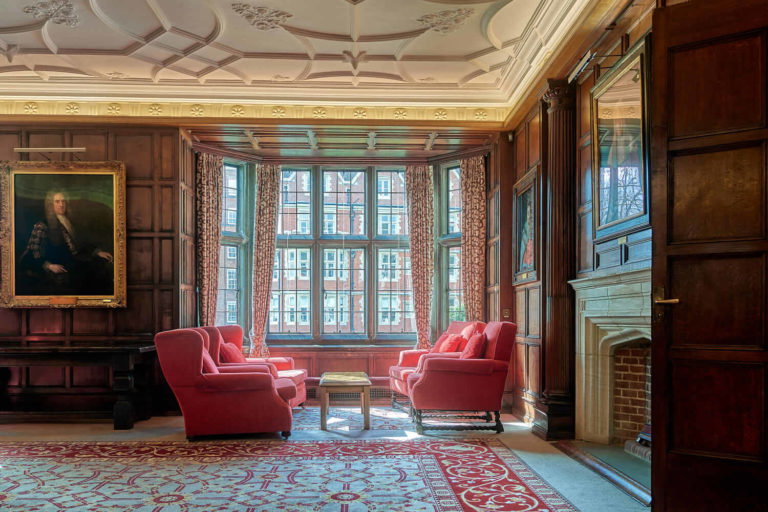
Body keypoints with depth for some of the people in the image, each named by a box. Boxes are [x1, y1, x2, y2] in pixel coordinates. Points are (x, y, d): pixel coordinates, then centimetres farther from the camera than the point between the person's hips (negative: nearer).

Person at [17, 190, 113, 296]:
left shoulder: (68, 224, 17)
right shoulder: (41, 226, -2)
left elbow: (82, 243, 19)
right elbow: (32, 253, -4)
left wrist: (98, 252, 3)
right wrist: (48, 265, -21)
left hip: (67, 266, 5)